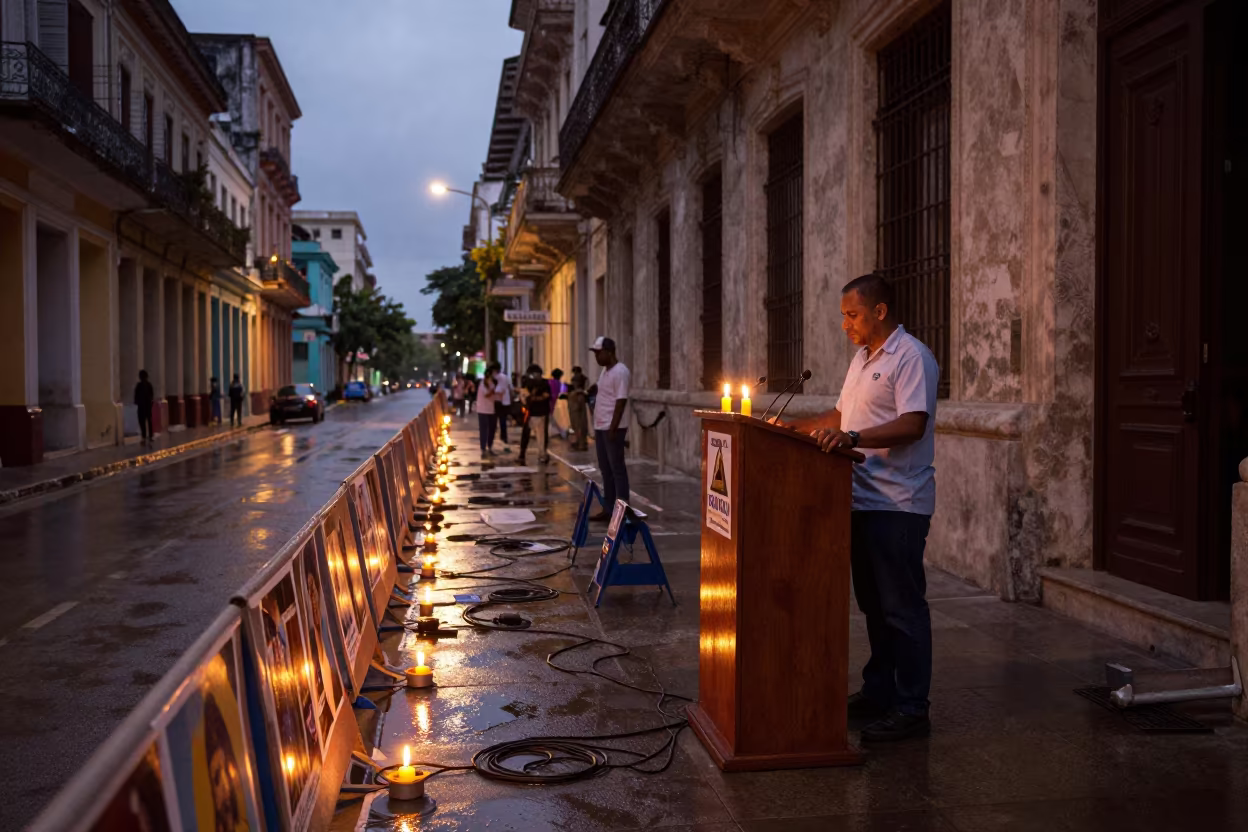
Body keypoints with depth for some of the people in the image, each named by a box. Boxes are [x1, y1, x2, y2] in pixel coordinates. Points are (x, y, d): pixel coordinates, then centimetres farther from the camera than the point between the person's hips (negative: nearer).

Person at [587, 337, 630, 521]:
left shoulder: (620, 372, -14)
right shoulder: (605, 371, 15)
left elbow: (621, 401, -19)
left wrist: (613, 428, -22)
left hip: (612, 429, -9)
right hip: (601, 427, 9)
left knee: (617, 468, -5)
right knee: (605, 469, 11)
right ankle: (608, 509, 17)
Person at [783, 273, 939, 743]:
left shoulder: (910, 358, -12)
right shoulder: (863, 358, 18)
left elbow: (913, 424, -23)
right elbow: (841, 415, 25)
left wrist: (852, 437, -32)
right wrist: (795, 427, 14)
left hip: (898, 505, -9)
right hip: (863, 501, 9)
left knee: (902, 607, -3)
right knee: (873, 604, 16)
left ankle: (911, 711, 5)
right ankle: (878, 693, 28)